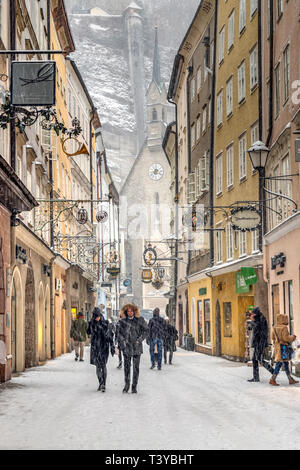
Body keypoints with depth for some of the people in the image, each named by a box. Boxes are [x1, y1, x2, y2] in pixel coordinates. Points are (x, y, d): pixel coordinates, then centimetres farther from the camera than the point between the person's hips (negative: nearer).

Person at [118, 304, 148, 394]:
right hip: (127, 347, 0)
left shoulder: (140, 320, 3)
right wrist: (123, 343, -7)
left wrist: (140, 339, -5)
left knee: (136, 367, 1)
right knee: (126, 367, 1)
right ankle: (126, 385, 14)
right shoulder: (122, 321, 3)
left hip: (137, 347, 0)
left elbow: (145, 331, 6)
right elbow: (120, 334, 4)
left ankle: (134, 387, 8)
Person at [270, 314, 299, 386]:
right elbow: (286, 338, -20)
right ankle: (272, 380, -8)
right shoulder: (284, 328, -16)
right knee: (279, 363, -6)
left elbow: (273, 338, 15)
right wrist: (292, 337, -3)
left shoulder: (275, 328, 9)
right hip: (283, 347, -9)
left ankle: (291, 380, 20)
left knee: (286, 363, 14)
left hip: (277, 347, 9)